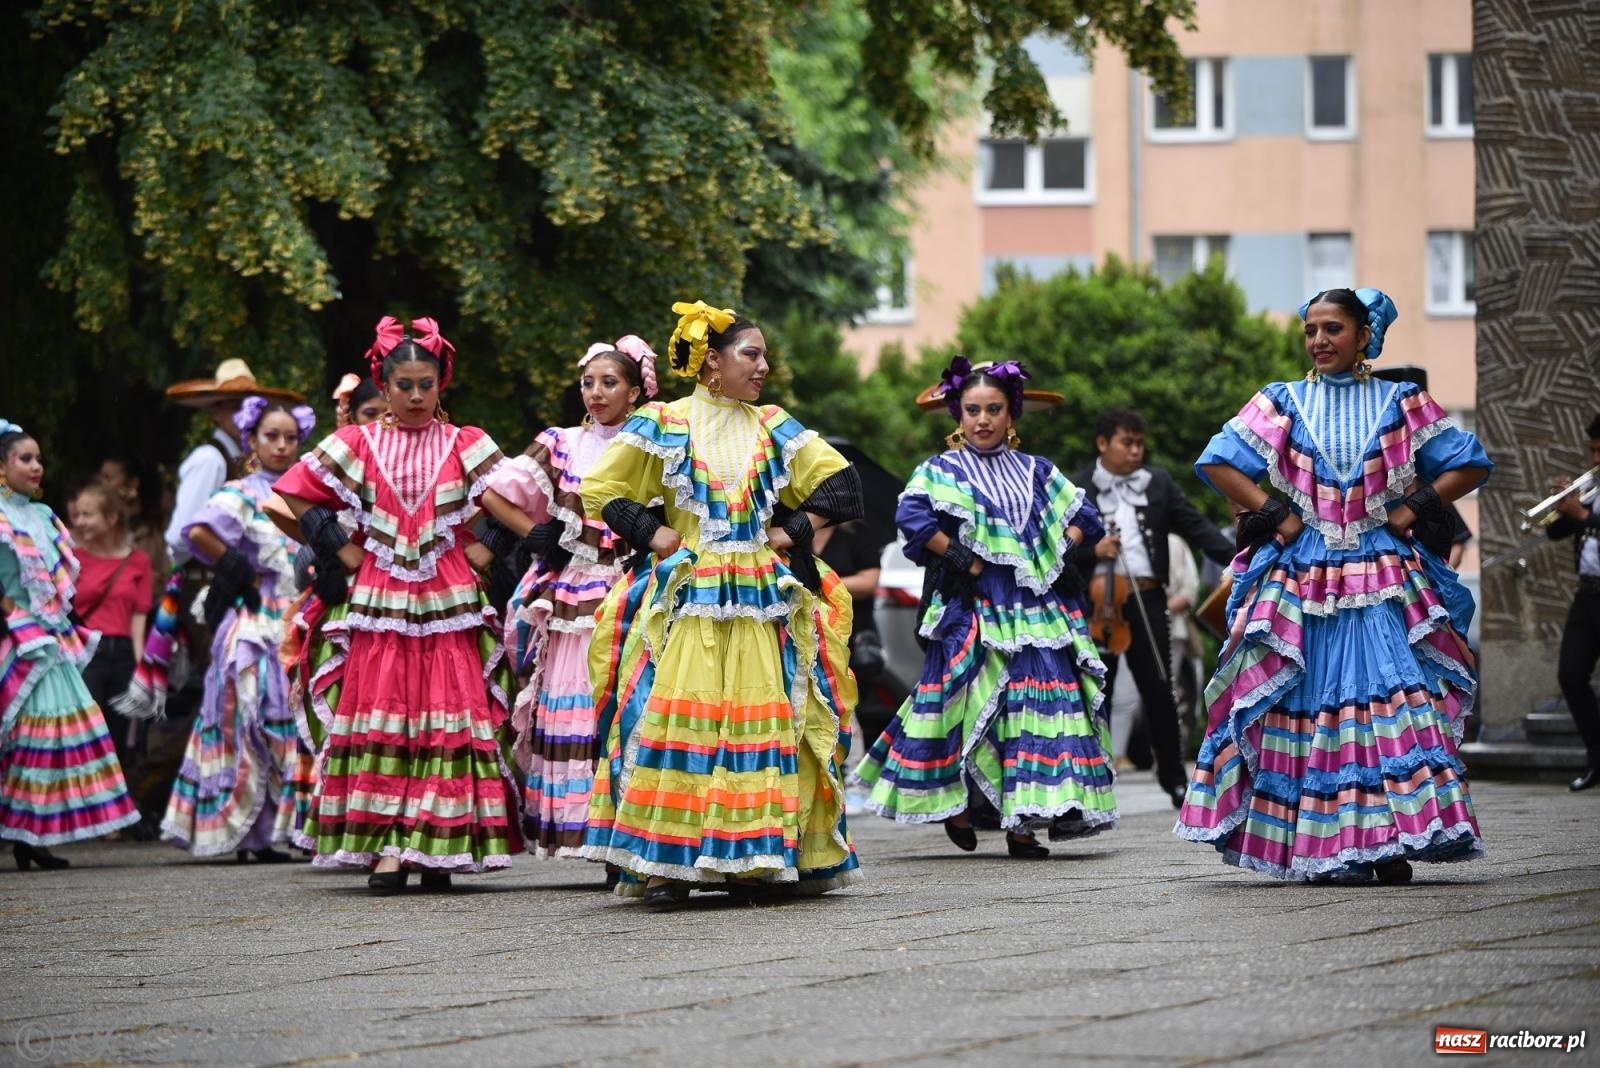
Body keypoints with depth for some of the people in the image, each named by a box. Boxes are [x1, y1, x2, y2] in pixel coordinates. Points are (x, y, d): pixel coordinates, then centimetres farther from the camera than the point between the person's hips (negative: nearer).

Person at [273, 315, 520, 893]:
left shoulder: (465, 446, 6)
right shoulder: (357, 444, 6)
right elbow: (295, 497, 8)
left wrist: (481, 548, -2)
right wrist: (340, 549, 2)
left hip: (448, 605, 0)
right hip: (377, 602, 0)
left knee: (449, 718, -4)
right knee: (380, 718, -6)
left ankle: (439, 848, -1)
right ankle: (386, 846, -8)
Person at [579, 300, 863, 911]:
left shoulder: (773, 428, 12)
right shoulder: (664, 425, 3)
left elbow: (839, 482, 14)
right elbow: (599, 491, 4)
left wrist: (794, 531, 3)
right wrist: (652, 533, -6)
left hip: (762, 600, 3)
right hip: (686, 597, -3)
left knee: (762, 720, -1)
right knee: (678, 719, -10)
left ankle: (756, 857, 4)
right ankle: (667, 866, -10)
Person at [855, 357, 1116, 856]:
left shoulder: (1035, 472, 16)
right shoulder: (943, 470, 2)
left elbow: (1082, 514, 22)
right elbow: (912, 515, -16)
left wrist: (1060, 555, 6)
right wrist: (963, 562, -15)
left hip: (1038, 610, 4)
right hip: (974, 610, -4)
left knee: (1036, 707, -4)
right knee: (976, 707, -7)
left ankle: (1022, 823, -3)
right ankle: (956, 806, 10)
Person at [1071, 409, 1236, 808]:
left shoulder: (1158, 483, 9)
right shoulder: (1076, 488, 2)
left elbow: (1196, 526, 3)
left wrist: (1237, 561, -9)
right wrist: (1092, 552, -17)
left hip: (1147, 599, 2)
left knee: (1159, 690, 5)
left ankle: (1174, 777, 14)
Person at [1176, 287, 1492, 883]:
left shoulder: (1401, 404, 9)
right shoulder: (1284, 403, 8)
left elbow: (1469, 464, 7)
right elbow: (1218, 462, 2)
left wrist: (1410, 512, -3)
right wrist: (1274, 517, -6)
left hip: (1383, 582, 0)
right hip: (1302, 582, 0)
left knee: (1395, 697, -11)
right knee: (1313, 704, -4)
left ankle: (1390, 842, -10)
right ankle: (1329, 850, -2)